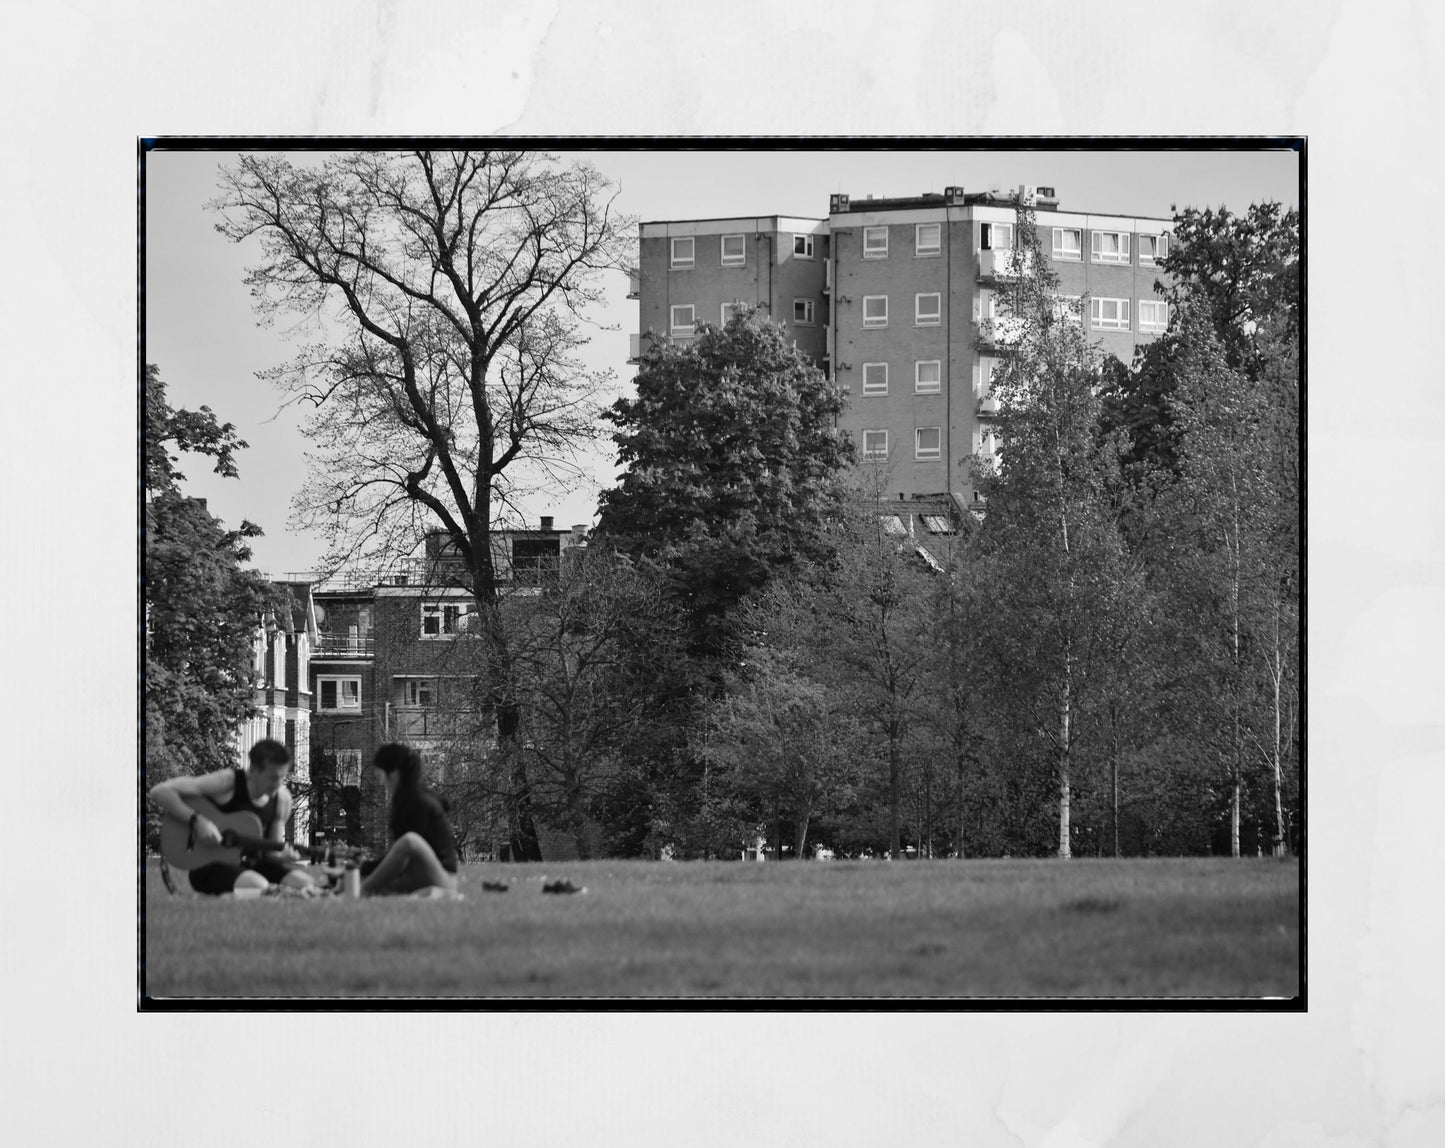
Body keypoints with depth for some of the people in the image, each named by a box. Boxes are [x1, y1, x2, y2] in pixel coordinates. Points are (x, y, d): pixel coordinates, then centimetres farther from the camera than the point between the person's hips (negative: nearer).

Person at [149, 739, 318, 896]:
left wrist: (282, 855, -15)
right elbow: (159, 792, -19)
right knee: (259, 887, -36)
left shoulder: (282, 798, 1)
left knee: (305, 883, -20)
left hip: (252, 864, 6)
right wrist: (197, 821, -29)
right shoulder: (228, 783, -16)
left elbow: (270, 852, 10)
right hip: (211, 865, -6)